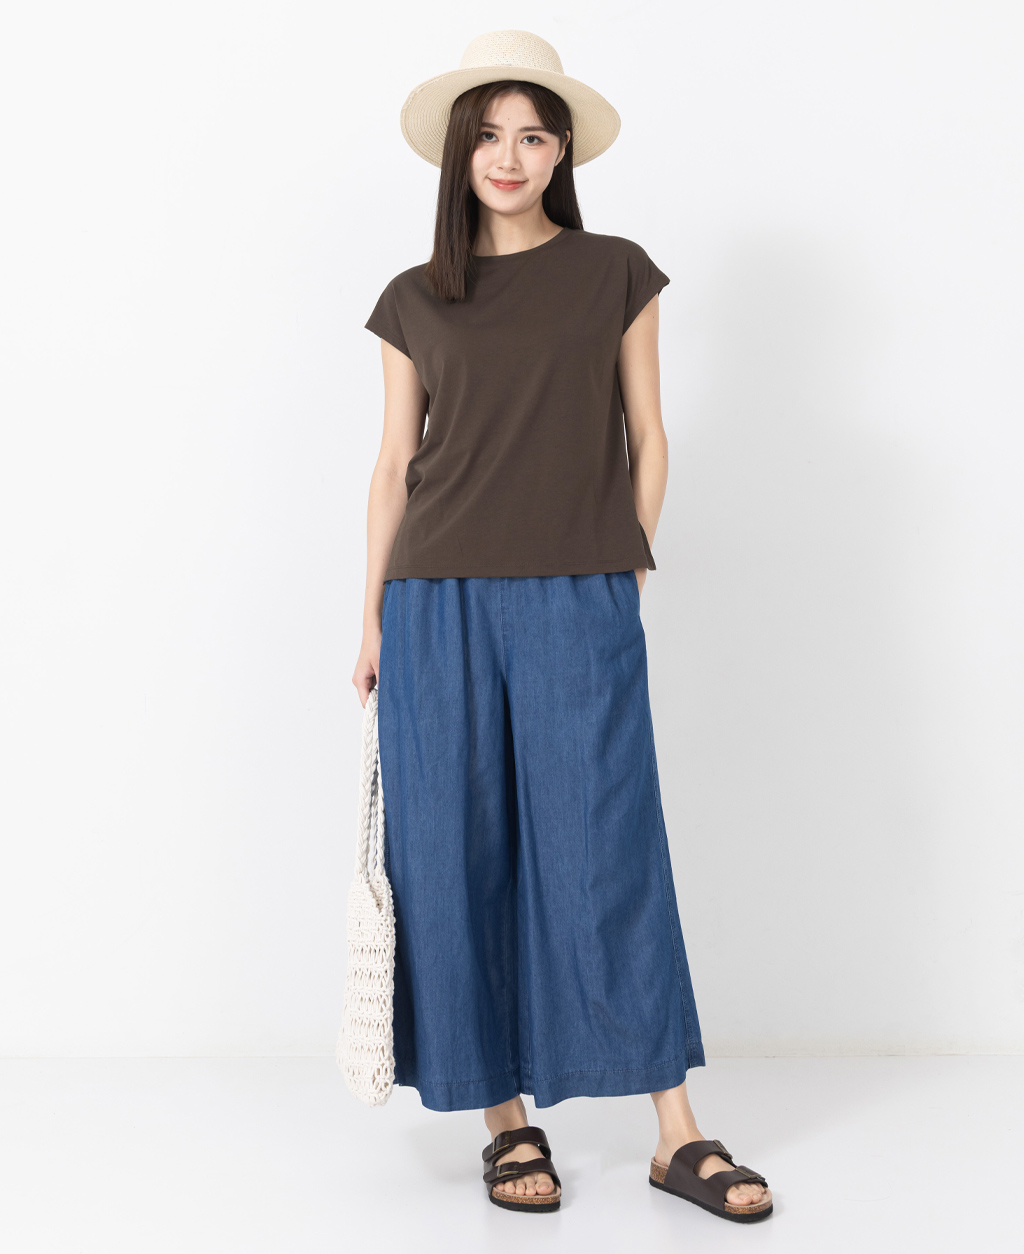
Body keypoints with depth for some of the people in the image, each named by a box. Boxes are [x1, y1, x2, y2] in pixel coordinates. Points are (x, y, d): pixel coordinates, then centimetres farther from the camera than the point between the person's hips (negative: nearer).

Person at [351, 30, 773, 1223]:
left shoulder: (616, 274, 8)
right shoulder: (414, 301, 11)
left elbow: (646, 440, 9)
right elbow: (394, 464, 12)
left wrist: (623, 577, 2)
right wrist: (373, 615, 8)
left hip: (578, 603, -2)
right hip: (438, 605, 2)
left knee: (608, 852, -4)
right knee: (458, 858, 2)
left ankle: (677, 1134, 5)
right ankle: (506, 1121, 14)